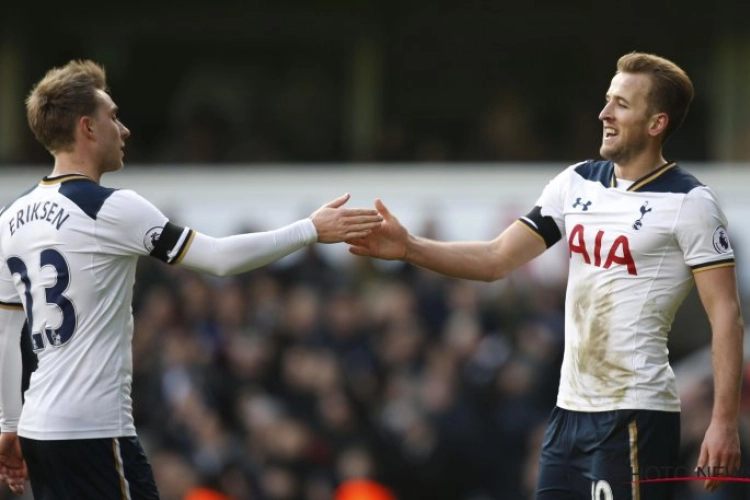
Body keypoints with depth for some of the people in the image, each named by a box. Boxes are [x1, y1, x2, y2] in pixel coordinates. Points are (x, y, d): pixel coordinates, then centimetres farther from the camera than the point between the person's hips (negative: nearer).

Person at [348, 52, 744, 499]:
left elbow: (726, 314, -12)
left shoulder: (688, 202, -9)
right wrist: (409, 247, -4)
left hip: (635, 415, -7)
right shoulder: (577, 183, 10)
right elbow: (496, 259, 10)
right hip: (570, 411, 7)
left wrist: (724, 421, -19)